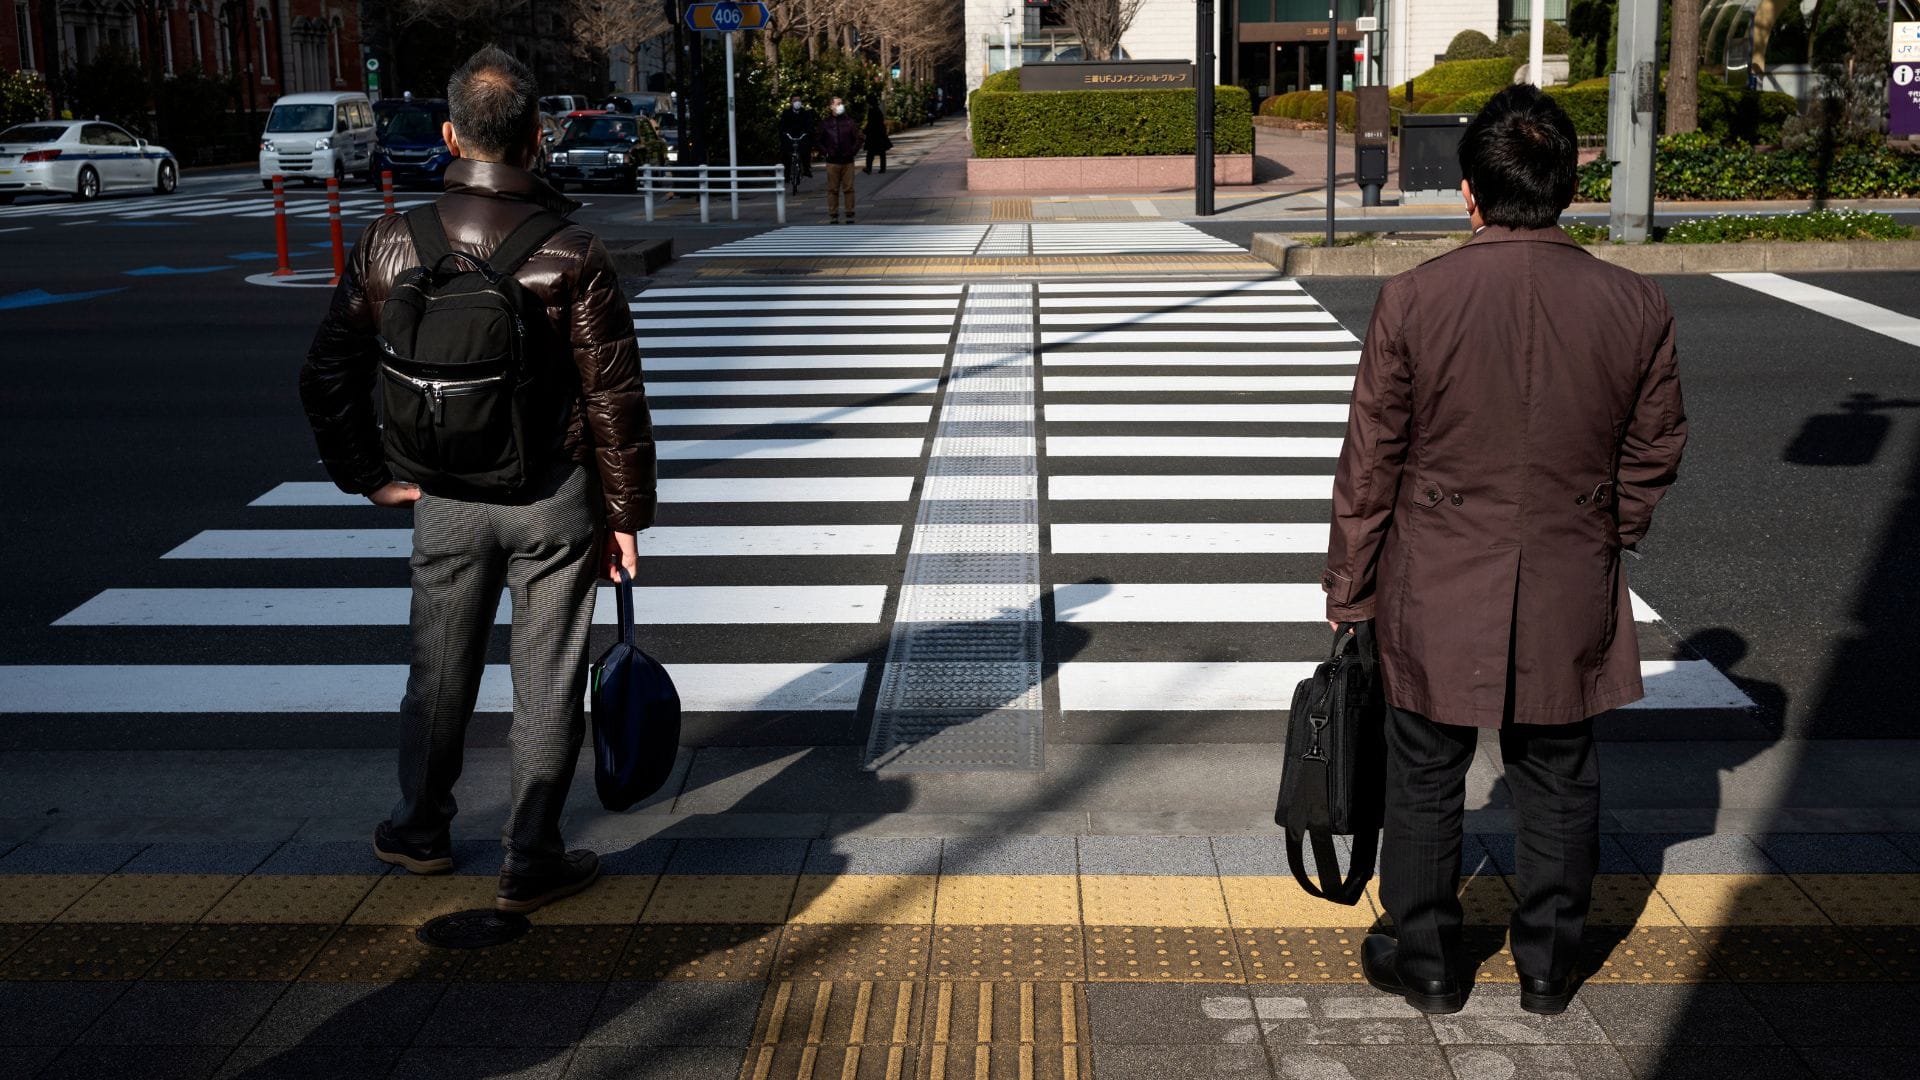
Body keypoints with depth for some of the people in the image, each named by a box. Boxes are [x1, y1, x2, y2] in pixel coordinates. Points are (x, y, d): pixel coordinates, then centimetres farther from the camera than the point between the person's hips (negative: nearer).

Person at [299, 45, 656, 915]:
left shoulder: (391, 244, -6)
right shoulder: (571, 254, -14)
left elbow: (327, 378, 0)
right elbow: (614, 397, -11)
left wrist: (369, 476, 11)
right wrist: (626, 512, -1)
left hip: (446, 500, 3)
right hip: (554, 498, -2)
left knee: (439, 673, 19)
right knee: (547, 684, 9)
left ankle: (419, 832, 37)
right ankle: (531, 863, 18)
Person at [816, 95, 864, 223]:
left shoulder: (849, 122, 4)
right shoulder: (825, 123, 4)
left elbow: (859, 138, 9)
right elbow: (819, 141, 12)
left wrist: (854, 151, 0)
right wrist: (824, 153, 2)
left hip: (847, 161, 0)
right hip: (832, 162, 0)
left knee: (849, 189, 1)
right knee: (832, 190, 2)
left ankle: (850, 216, 7)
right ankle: (833, 216, 6)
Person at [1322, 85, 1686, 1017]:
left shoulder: (1413, 300, -14)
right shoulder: (1636, 308, -8)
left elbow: (1369, 464, -8)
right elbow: (1655, 452, 4)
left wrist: (1348, 591, 4)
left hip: (1438, 595, -2)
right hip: (1570, 596, 2)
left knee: (1426, 783, 15)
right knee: (1558, 785, 18)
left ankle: (1425, 962, 28)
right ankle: (1547, 968, 31)